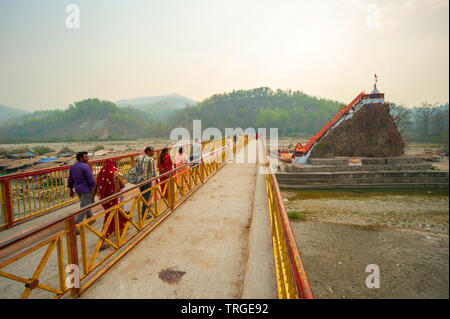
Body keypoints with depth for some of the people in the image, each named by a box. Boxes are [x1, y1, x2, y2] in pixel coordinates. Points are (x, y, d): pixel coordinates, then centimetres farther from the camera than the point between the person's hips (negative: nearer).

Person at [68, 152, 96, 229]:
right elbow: (91, 179, -20)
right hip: (87, 190, -8)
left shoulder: (72, 167, 4)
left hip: (78, 190, 9)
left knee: (86, 204, 26)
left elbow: (70, 180, 9)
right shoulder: (85, 167, -21)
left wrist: (71, 190, 18)